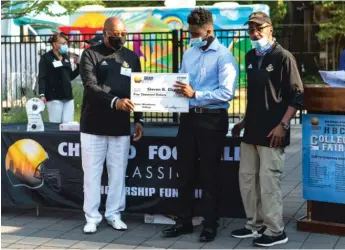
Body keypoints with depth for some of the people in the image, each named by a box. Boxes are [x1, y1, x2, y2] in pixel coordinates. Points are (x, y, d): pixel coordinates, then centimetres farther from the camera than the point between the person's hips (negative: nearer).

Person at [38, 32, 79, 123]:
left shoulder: (65, 57, 15)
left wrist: (78, 65, 6)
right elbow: (42, 78, -11)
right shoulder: (46, 58, -4)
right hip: (54, 97, -6)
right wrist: (42, 94, -22)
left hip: (68, 96, 6)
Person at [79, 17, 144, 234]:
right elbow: (90, 86, -14)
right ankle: (92, 217, 11)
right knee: (92, 173, 2)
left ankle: (114, 214, 17)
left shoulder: (132, 57, 10)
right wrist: (114, 101, -28)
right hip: (94, 125, -3)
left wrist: (139, 119, 7)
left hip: (121, 126, 3)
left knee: (118, 173, 6)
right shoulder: (91, 54, -2)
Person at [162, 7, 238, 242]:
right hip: (188, 117, 6)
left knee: (209, 175, 5)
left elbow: (227, 92, -19)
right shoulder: (188, 54, 11)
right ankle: (184, 221, 24)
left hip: (212, 120, -6)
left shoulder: (223, 56, -11)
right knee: (185, 172, 12)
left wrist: (195, 94, -24)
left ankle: (210, 225, 18)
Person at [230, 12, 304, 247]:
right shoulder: (250, 57, 13)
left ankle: (275, 231, 7)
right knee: (247, 179, 12)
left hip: (272, 132, -7)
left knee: (268, 181, -5)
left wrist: (283, 125, -17)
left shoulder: (283, 57, -9)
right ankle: (255, 224, 25)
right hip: (252, 130, 8)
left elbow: (297, 95, -11)